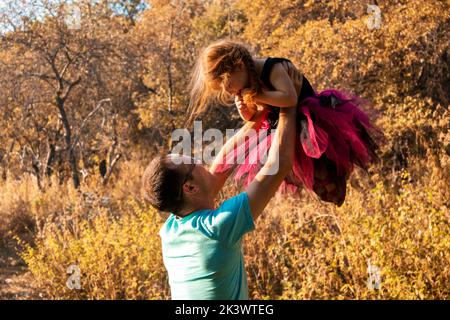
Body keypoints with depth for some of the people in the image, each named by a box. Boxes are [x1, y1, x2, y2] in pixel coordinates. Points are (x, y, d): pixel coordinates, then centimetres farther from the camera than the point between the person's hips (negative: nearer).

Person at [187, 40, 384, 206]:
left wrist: (257, 95, -31)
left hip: (313, 121, -9)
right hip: (288, 128, 9)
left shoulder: (274, 68, -25)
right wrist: (246, 112, -15)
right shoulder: (250, 82, 0)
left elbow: (290, 98, -41)